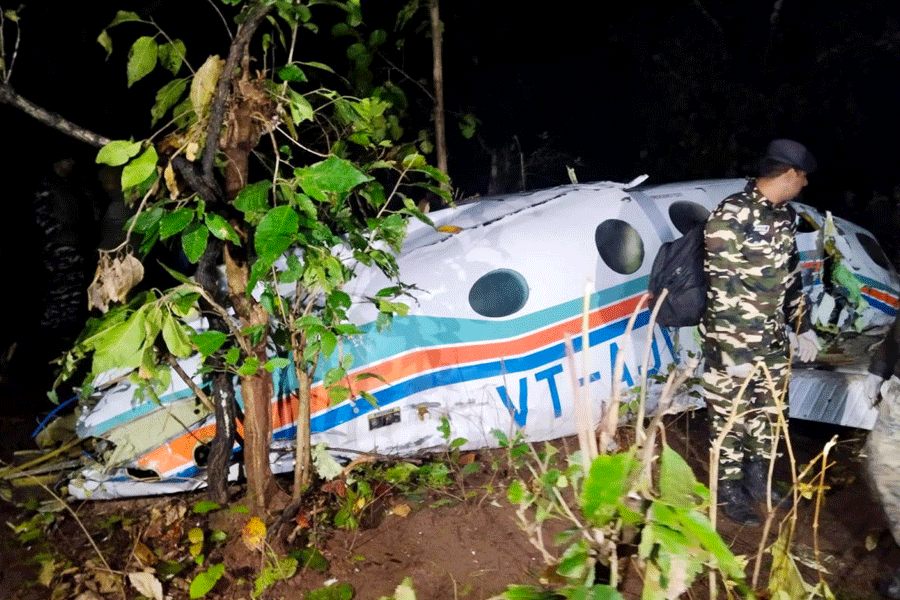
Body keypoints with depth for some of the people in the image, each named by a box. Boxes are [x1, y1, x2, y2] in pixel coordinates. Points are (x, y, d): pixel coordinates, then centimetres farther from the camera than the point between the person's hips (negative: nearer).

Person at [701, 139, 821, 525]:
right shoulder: (731, 217, -21)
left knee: (767, 413, 19)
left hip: (772, 340, 8)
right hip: (732, 342, -8)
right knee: (730, 420, 6)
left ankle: (757, 481, 38)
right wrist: (735, 352, -20)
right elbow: (722, 291, -22)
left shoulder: (785, 215, 6)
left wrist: (802, 326, 16)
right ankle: (729, 492, 24)